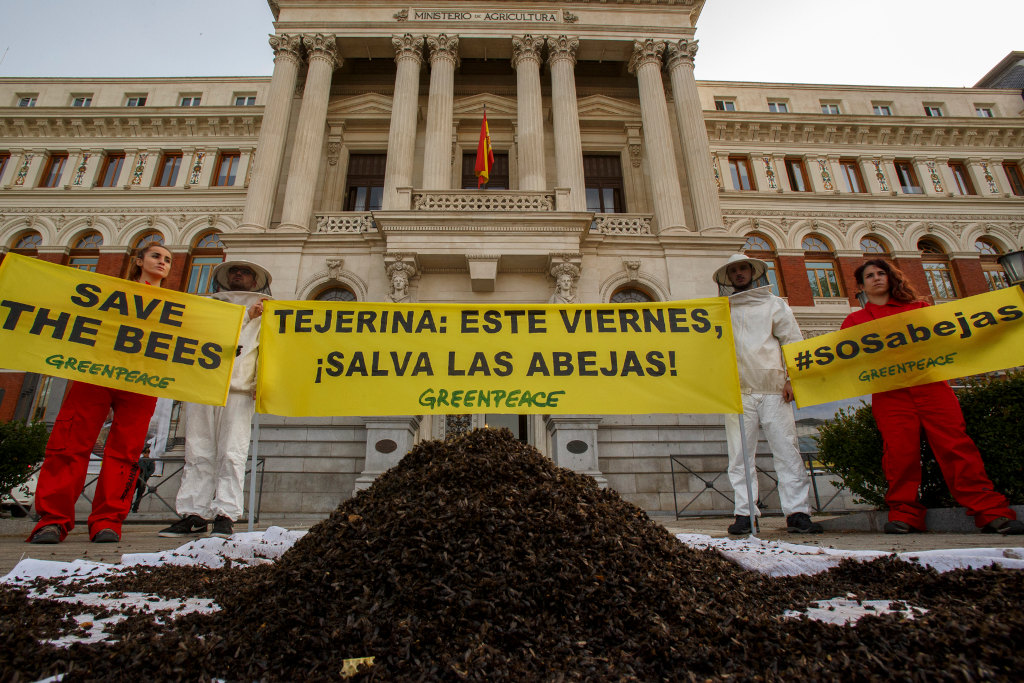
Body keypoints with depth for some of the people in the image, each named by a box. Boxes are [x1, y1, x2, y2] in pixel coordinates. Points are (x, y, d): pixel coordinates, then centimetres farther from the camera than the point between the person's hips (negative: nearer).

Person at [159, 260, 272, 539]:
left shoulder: (264, 311, 18)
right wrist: (246, 315, -1)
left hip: (239, 387, -3)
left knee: (232, 453, -9)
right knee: (198, 452, -1)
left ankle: (225, 514, -7)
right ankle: (194, 514, 2)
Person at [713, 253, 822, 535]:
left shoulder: (773, 304, 16)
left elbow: (794, 342, 9)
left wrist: (792, 378, -3)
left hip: (774, 389, 0)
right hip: (737, 392, 1)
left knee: (788, 450, -4)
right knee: (740, 454, -1)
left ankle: (797, 513, 0)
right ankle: (744, 513, 3)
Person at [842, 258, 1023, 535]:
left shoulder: (917, 307, 23)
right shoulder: (855, 320, 19)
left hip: (930, 385, 1)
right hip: (889, 394, -1)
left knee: (956, 445, -8)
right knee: (900, 451, -9)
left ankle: (992, 513, -3)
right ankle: (904, 515, -2)